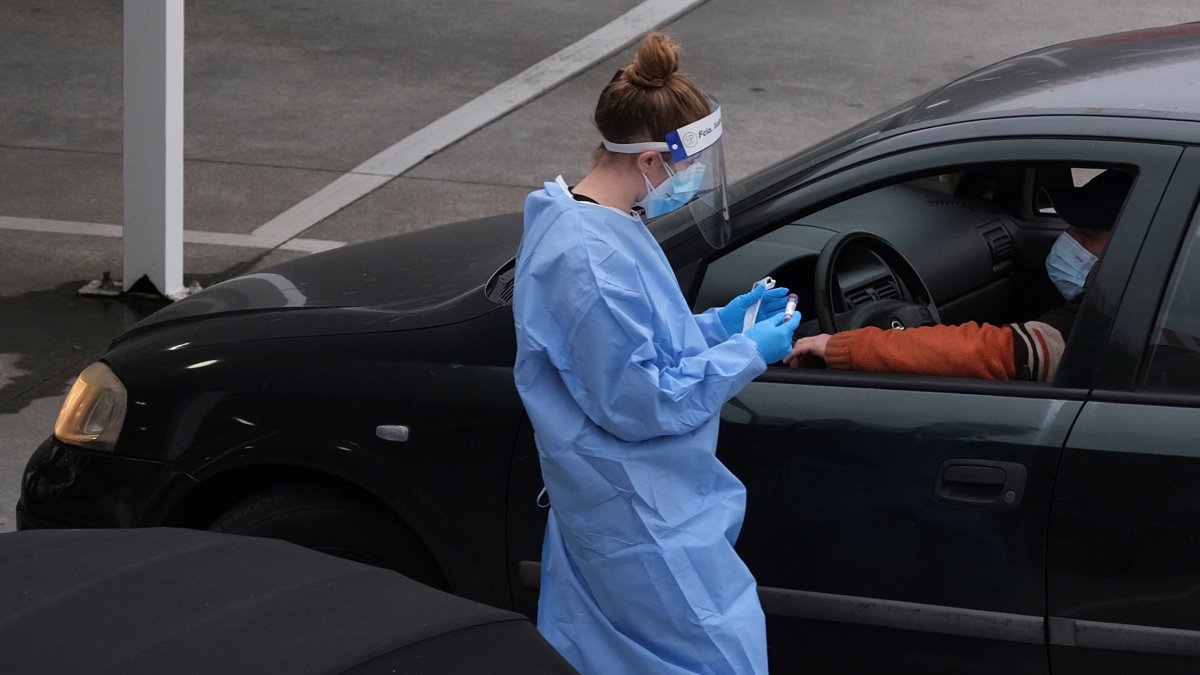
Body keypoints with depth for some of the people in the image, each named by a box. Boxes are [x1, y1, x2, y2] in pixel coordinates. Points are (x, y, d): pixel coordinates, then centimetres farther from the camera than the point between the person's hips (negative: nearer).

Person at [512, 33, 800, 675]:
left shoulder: (581, 223, 4)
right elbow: (635, 401, -25)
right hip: (641, 517, -10)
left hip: (607, 501, 10)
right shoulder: (591, 260, -28)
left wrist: (721, 323, 5)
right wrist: (747, 353, -17)